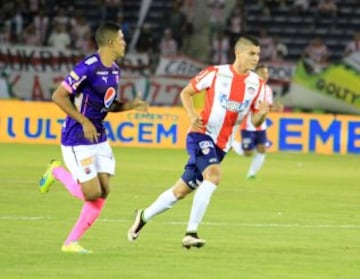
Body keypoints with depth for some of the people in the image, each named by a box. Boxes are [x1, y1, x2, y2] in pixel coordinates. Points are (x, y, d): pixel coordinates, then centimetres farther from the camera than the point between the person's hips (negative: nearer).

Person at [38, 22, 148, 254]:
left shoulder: (114, 70, 9)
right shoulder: (88, 67, -19)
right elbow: (58, 96, -18)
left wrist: (131, 105, 2)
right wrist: (84, 121, -21)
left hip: (99, 138, 9)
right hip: (77, 140, -9)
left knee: (103, 192, 0)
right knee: (92, 193, -11)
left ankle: (72, 242, 9)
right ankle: (57, 172, 16)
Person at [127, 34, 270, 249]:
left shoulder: (257, 84, 1)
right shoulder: (216, 73, -8)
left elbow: (255, 122, 5)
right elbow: (186, 92, 3)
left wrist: (262, 114, -19)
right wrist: (192, 114, -14)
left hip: (222, 145, 5)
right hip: (202, 135, -5)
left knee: (182, 190, 10)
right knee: (214, 174, -31)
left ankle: (144, 216, 31)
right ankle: (191, 232, -27)